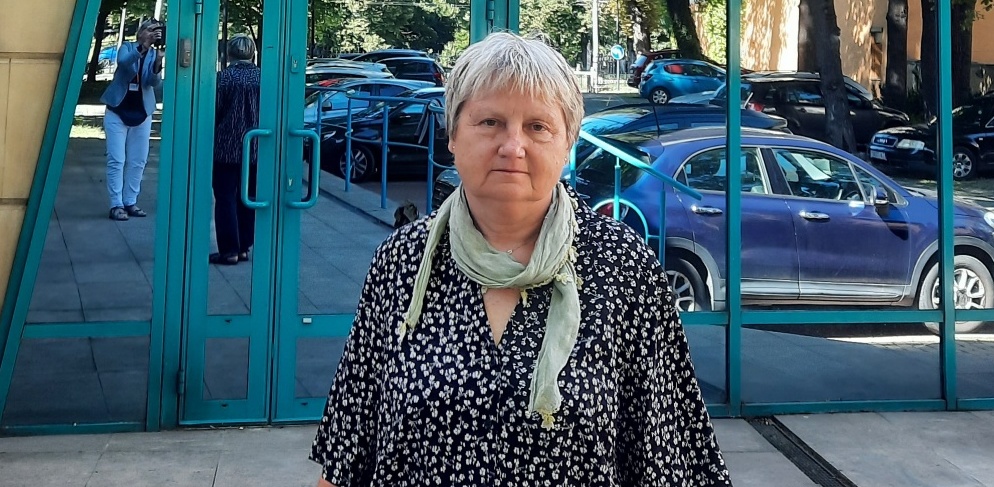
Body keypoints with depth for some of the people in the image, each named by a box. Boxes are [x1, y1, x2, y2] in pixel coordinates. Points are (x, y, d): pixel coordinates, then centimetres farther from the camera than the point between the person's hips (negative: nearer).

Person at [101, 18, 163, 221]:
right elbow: (123, 62, -28)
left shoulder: (155, 55, 1)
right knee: (117, 160, -5)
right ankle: (116, 205, -3)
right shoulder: (127, 47, -4)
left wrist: (158, 66, -35)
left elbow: (155, 82, -14)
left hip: (141, 114, 3)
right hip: (117, 112, -3)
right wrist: (143, 47, -41)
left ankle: (130, 202, 15)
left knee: (138, 161, 6)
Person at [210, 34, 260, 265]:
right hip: (255, 148, 4)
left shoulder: (225, 76, -10)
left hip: (227, 147, -4)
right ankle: (244, 247, 16)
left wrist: (211, 138, 6)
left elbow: (214, 111, -9)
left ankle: (229, 250, -1)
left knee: (226, 198, 1)